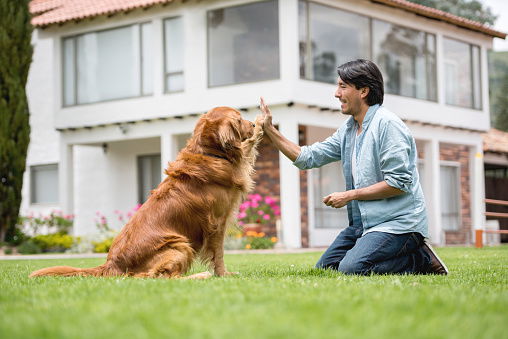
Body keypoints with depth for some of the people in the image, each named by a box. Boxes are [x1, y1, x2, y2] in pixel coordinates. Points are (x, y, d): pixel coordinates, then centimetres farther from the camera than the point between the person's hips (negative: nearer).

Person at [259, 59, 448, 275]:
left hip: (397, 222, -9)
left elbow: (399, 183, -20)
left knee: (351, 268, -26)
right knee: (325, 268, 7)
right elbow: (308, 158, 13)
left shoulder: (387, 124, -14)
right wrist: (269, 130, 7)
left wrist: (350, 195, -15)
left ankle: (420, 260, -4)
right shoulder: (348, 129, 13)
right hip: (364, 221, 9)